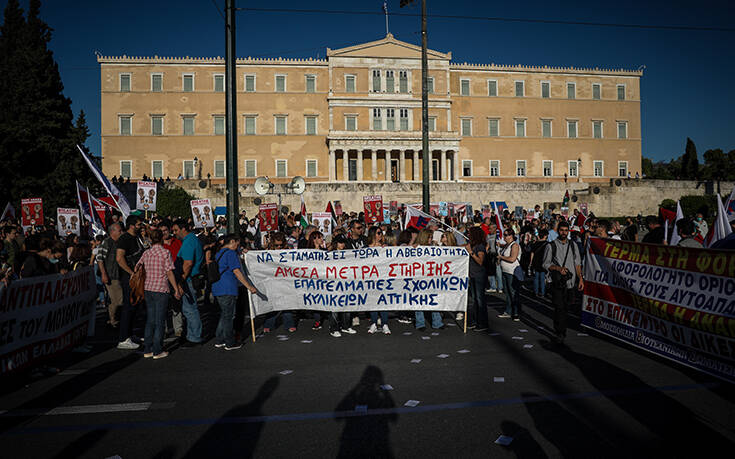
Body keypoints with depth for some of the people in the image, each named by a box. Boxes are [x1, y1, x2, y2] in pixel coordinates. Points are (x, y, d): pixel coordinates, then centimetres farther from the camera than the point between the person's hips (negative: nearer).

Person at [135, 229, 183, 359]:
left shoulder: (146, 253, 7)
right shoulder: (165, 253, -8)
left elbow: (137, 268, 11)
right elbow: (169, 273, -9)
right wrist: (176, 289, -4)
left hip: (148, 289, 5)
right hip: (161, 290, -5)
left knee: (150, 320, 13)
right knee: (159, 321, 2)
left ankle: (147, 350, 18)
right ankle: (157, 351, 6)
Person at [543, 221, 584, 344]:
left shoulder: (573, 245, 12)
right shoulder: (551, 246, 0)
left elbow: (578, 263, 15)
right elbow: (546, 264, 0)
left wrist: (580, 278, 8)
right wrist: (558, 268, -16)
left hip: (571, 282, 4)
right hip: (558, 283, -4)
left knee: (565, 308, 9)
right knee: (559, 308, -6)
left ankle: (560, 331, 23)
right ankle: (560, 334, 3)